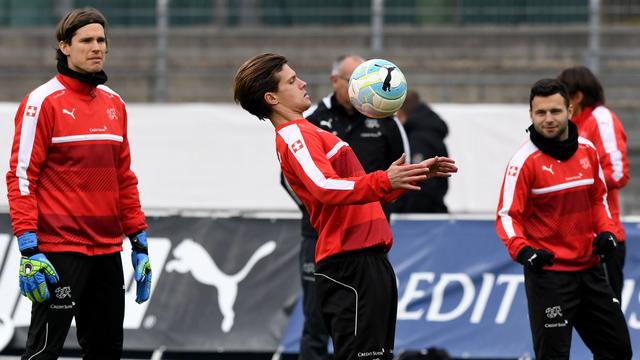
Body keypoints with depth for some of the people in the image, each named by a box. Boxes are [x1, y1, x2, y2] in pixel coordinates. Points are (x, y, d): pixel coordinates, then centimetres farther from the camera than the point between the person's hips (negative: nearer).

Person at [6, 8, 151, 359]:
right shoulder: (43, 102, -7)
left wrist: (140, 243, 15)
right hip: (59, 249, -7)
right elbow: (22, 176, -11)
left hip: (107, 249, 7)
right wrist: (29, 248, -17)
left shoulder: (113, 103, 13)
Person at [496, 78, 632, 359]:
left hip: (588, 269, 6)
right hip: (548, 272, -6)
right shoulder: (525, 161, -12)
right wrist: (522, 250, -30)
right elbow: (507, 216, -13)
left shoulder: (587, 150, 5)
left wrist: (606, 231, 2)